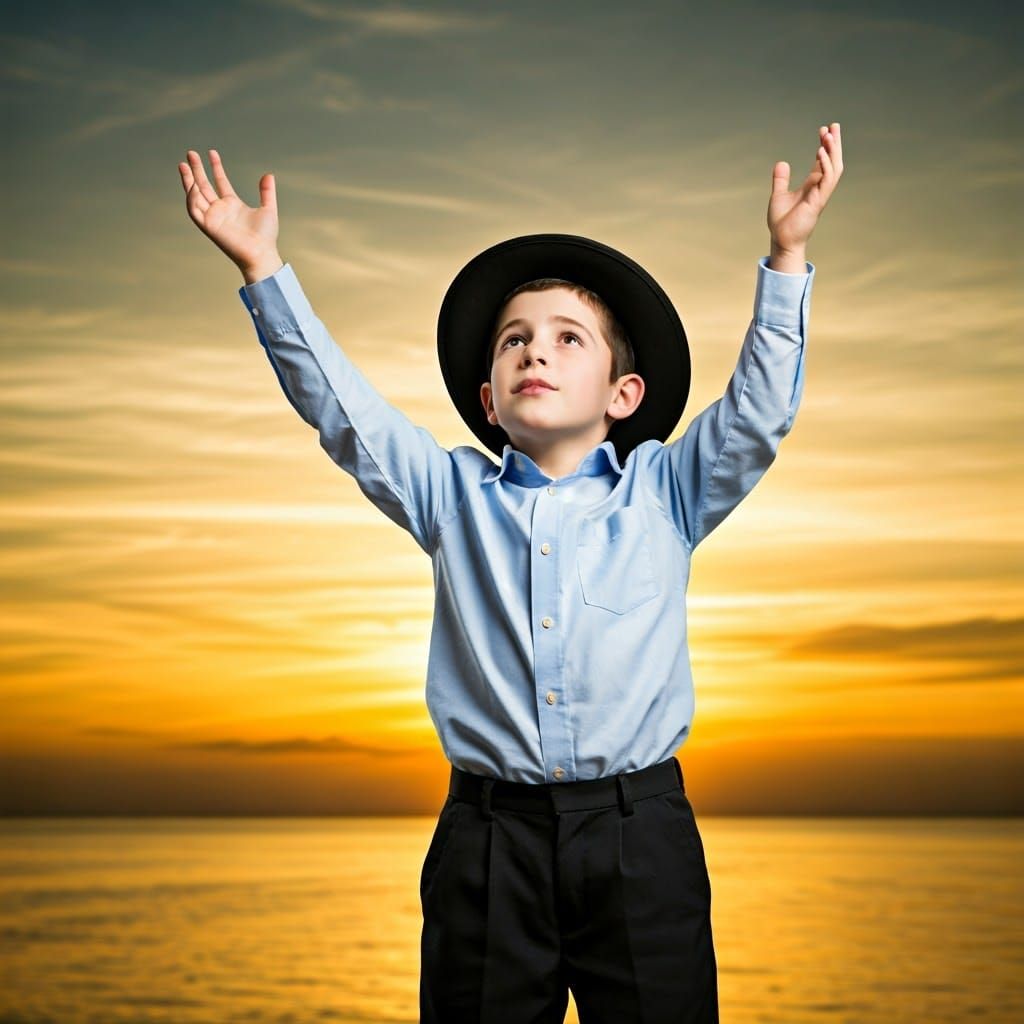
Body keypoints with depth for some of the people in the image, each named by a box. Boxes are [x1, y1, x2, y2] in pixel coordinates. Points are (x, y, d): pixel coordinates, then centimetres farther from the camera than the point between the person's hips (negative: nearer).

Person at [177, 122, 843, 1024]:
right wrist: (264, 269, -1)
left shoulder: (664, 491, 9)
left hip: (640, 833, -1)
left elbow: (758, 409, 0)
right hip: (488, 838, 1)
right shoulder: (454, 495, 11)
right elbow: (341, 408, 5)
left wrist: (787, 256, -8)